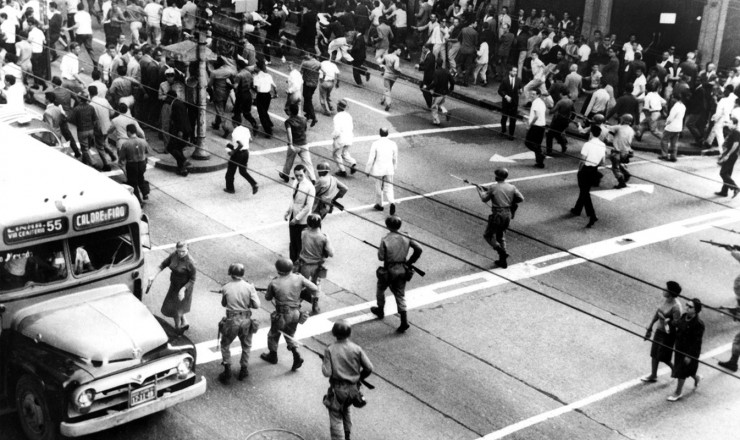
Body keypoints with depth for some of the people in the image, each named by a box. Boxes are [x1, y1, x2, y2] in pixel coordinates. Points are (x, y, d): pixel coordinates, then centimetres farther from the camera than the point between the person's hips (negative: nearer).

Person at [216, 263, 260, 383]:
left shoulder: (226, 288, -6)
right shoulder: (249, 287, -8)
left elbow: (223, 304, 7)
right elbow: (256, 305, -10)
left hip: (231, 322, -1)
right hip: (246, 321, 1)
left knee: (225, 345, 20)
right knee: (246, 346, 23)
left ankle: (227, 372, 15)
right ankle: (244, 370, 29)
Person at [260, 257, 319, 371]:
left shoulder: (274, 283, -18)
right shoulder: (298, 278, -10)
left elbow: (268, 298, -2)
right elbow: (315, 289, -7)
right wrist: (303, 293, 10)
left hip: (282, 315, -3)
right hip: (296, 313, 4)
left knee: (273, 335, 23)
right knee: (290, 335, 25)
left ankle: (272, 356, 41)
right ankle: (297, 356, 12)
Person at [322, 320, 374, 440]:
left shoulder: (330, 350, -13)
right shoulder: (356, 349, -6)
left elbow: (327, 373, -17)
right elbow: (369, 368, -6)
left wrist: (323, 365, 3)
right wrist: (359, 377, 11)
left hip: (338, 390, -4)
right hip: (353, 389, 4)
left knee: (336, 418, 7)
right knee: (346, 410, 30)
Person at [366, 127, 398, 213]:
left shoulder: (375, 144, -12)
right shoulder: (393, 144, -3)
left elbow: (371, 159, -9)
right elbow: (395, 159, 7)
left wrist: (367, 170, 2)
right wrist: (394, 169, 24)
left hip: (378, 169, -2)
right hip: (389, 170, 2)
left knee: (378, 187, 18)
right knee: (388, 188, 9)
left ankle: (379, 205, 33)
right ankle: (392, 203, -15)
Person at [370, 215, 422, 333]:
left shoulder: (385, 240, -16)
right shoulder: (406, 237, -4)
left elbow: (381, 257, -15)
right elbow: (418, 249, -6)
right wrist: (410, 262, 4)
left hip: (389, 270, -3)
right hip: (402, 270, 4)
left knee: (381, 289, 25)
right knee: (400, 295, 9)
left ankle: (380, 310, 43)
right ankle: (404, 321, -3)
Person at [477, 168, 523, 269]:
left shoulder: (493, 187, -9)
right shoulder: (512, 187, 2)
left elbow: (484, 199, 1)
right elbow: (521, 198, 5)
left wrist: (481, 191, 19)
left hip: (497, 215, -5)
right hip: (508, 214, 5)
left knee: (488, 235, 9)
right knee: (501, 236, 20)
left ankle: (501, 251, -12)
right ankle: (502, 261, 19)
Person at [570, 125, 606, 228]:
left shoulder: (588, 144, -17)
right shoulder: (603, 145, 1)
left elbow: (583, 160, -15)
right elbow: (602, 162, 6)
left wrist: (579, 170, 0)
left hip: (586, 170, -6)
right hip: (595, 171, 6)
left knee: (585, 193, -1)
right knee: (585, 191, 23)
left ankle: (592, 216, -13)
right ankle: (577, 210, 39)